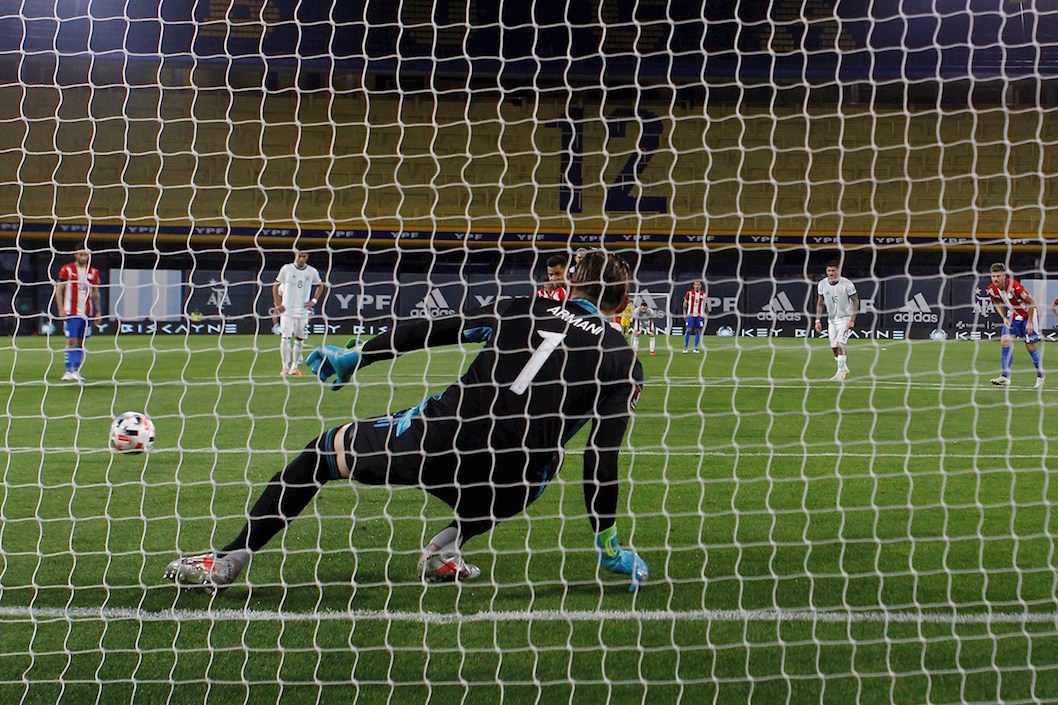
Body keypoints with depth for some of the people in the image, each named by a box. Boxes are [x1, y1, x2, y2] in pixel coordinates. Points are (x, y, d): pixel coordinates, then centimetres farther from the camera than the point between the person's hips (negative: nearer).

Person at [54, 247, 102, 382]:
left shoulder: (93, 272, 11)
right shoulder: (67, 270, -1)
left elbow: (95, 293, 17)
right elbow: (59, 290, 0)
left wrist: (98, 312, 12)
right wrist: (61, 309, -8)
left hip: (87, 313, 4)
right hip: (71, 313, -4)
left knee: (81, 343, 6)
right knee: (72, 341, -10)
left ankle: (76, 371, 11)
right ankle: (69, 371, -8)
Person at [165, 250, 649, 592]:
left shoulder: (522, 311, 12)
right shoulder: (623, 365, 8)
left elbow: (428, 331, 10)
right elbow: (602, 459, -1)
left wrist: (355, 358, 21)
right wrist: (606, 541, 7)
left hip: (440, 438, -1)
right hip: (512, 487, 1)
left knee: (327, 450, 20)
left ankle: (231, 557, 12)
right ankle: (448, 549, 14)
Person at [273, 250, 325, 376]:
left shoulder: (312, 271, 3)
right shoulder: (286, 269, -2)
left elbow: (320, 286, 20)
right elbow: (276, 286, 5)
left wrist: (314, 301, 5)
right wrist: (277, 304, -4)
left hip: (303, 310, 3)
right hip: (287, 309, -3)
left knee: (300, 339, 6)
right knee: (286, 338, -9)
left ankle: (294, 367, 15)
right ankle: (285, 367, -5)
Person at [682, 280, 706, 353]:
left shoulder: (703, 294, 4)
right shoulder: (689, 293, 1)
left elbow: (705, 305, 12)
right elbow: (685, 303, 6)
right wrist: (684, 313, 0)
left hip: (699, 315, 2)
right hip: (690, 314, -2)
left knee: (698, 331, 2)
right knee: (688, 330, -7)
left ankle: (696, 348, 10)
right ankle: (685, 348, -3)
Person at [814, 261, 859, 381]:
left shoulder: (847, 284, -18)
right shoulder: (822, 284, -4)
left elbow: (856, 301, -10)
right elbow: (820, 303, 9)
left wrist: (852, 320, -18)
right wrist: (818, 320, 1)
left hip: (845, 318, -5)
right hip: (832, 320, 5)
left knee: (841, 343, -21)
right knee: (833, 346, 7)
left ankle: (841, 372, -18)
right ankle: (844, 369, 26)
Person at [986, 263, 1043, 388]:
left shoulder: (1015, 287, -33)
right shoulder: (992, 289, -15)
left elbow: (1031, 303, -22)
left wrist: (1030, 322, -18)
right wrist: (1004, 318, -8)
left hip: (1029, 314, -5)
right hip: (1013, 315, 5)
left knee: (1031, 346, -1)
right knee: (1006, 341, -12)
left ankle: (1040, 376, 19)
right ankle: (1005, 377, -12)